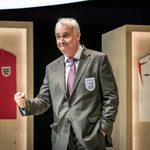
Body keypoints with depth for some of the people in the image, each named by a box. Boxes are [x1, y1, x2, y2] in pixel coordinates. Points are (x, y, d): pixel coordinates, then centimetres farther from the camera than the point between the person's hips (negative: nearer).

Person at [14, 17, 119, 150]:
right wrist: (26, 104, -8)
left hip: (91, 138, -3)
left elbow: (111, 97, -2)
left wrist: (104, 129, -8)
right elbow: (44, 100, 11)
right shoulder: (51, 68, 11)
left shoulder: (98, 59, -1)